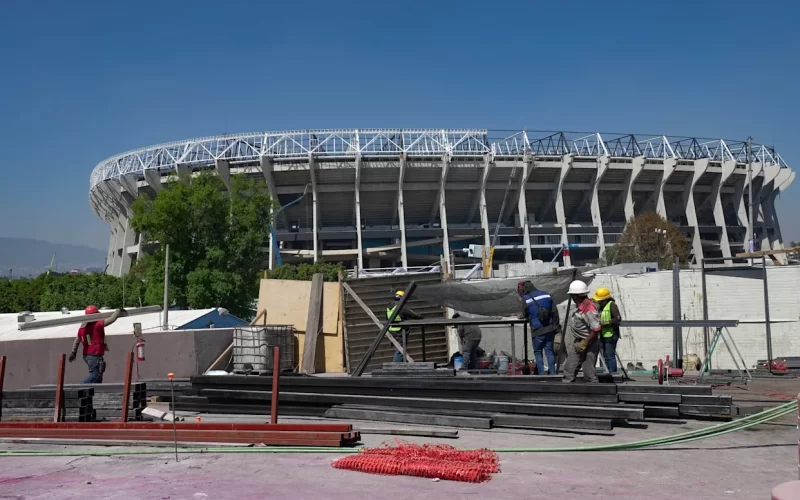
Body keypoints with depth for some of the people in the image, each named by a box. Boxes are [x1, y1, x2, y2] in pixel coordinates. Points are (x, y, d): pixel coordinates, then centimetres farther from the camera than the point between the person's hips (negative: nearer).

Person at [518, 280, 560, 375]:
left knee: (538, 352, 11)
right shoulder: (546, 295, 4)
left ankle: (541, 374, 9)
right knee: (549, 350, 13)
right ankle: (552, 373, 14)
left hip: (538, 330, -4)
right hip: (550, 328, 4)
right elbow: (555, 312, 5)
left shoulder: (525, 300, -10)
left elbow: (525, 315, 3)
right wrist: (556, 326, 12)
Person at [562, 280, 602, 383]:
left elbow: (596, 329, -26)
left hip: (589, 346, -10)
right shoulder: (580, 306, 5)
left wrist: (584, 343, -22)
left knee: (589, 373, -3)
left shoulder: (589, 308, -24)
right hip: (578, 344, 10)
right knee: (569, 370, 13)